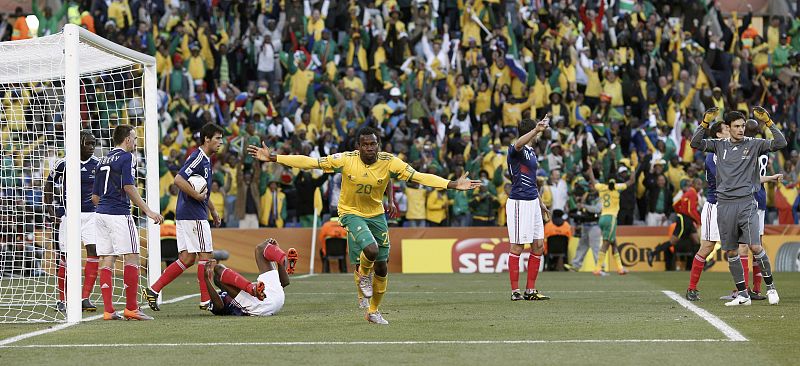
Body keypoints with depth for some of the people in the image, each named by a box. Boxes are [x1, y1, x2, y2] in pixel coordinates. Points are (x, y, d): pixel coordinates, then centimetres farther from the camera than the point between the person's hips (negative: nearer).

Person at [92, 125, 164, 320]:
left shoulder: (103, 161, 18)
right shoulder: (126, 157, -4)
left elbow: (95, 197, 19)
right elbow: (129, 187, -15)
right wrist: (147, 211, -15)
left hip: (101, 213, 8)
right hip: (119, 214, -8)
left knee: (106, 259, 4)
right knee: (132, 258, -3)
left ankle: (108, 310, 0)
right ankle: (131, 308, -5)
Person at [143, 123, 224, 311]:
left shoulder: (205, 159, 18)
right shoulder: (198, 157, -13)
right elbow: (179, 179, -25)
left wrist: (212, 210, 32)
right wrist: (197, 196, -21)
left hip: (185, 216, 10)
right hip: (193, 216, -10)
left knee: (187, 258, 7)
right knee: (205, 255, -4)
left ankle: (153, 290, 5)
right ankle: (206, 300, 1)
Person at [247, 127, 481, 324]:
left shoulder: (389, 163, -16)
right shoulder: (345, 160, -20)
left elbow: (419, 177, -20)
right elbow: (309, 162, -18)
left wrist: (453, 185, -31)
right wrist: (272, 158, -22)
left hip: (376, 215, 3)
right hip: (351, 213, -3)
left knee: (381, 266, 7)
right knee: (371, 248, -30)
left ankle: (373, 312, 28)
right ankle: (363, 277, 6)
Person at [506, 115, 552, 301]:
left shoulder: (531, 151, 17)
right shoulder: (516, 150, -11)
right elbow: (518, 144, -38)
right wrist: (537, 129, -52)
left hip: (532, 202, 9)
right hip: (519, 203, -9)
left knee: (538, 245, 8)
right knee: (517, 247, -5)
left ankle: (530, 290, 13)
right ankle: (515, 291, -1)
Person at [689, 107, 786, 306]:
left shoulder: (753, 144, 3)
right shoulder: (720, 145, 9)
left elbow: (780, 143, -6)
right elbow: (695, 143, 0)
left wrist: (768, 122, -16)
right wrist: (705, 123, -12)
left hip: (746, 203, -3)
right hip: (724, 205, 3)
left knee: (755, 247, -14)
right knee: (731, 252, 4)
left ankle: (770, 287, 3)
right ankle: (743, 295, 13)